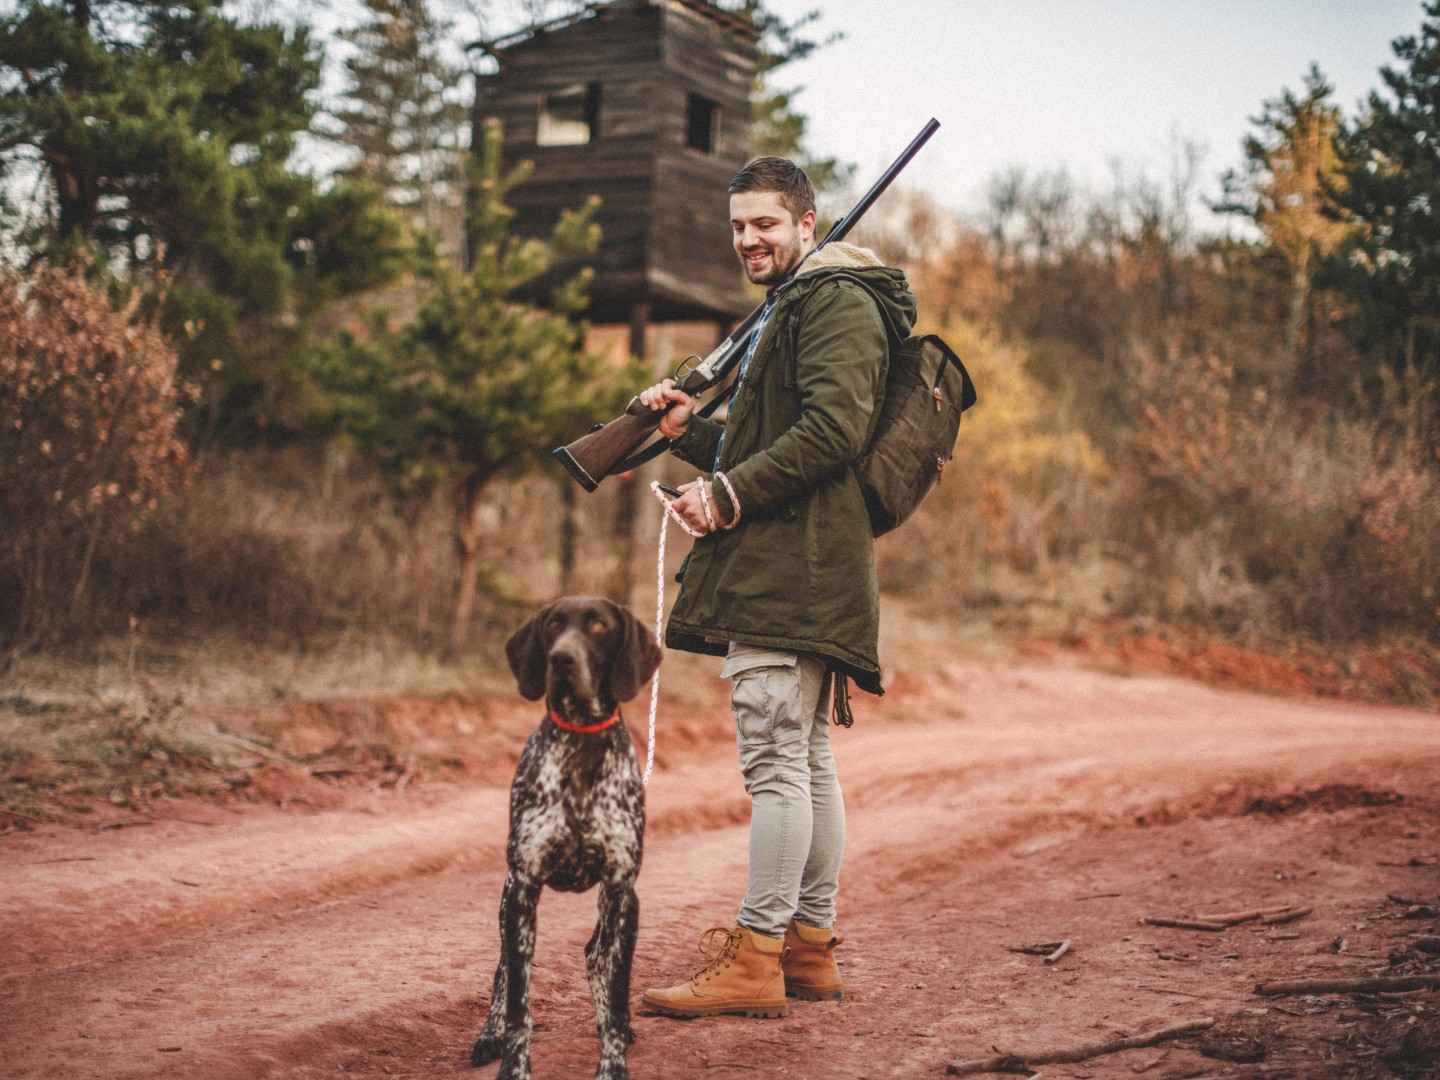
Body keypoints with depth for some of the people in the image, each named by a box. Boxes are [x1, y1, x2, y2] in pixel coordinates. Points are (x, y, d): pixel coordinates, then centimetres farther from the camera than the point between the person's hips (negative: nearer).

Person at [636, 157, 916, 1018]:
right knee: (808, 759, 11)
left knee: (775, 759, -11)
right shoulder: (788, 310, 26)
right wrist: (688, 428, 12)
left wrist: (729, 495, -17)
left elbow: (834, 428, -21)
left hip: (792, 565, -11)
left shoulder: (835, 301, -7)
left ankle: (755, 961, -9)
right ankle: (811, 947, 17)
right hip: (785, 568, 11)